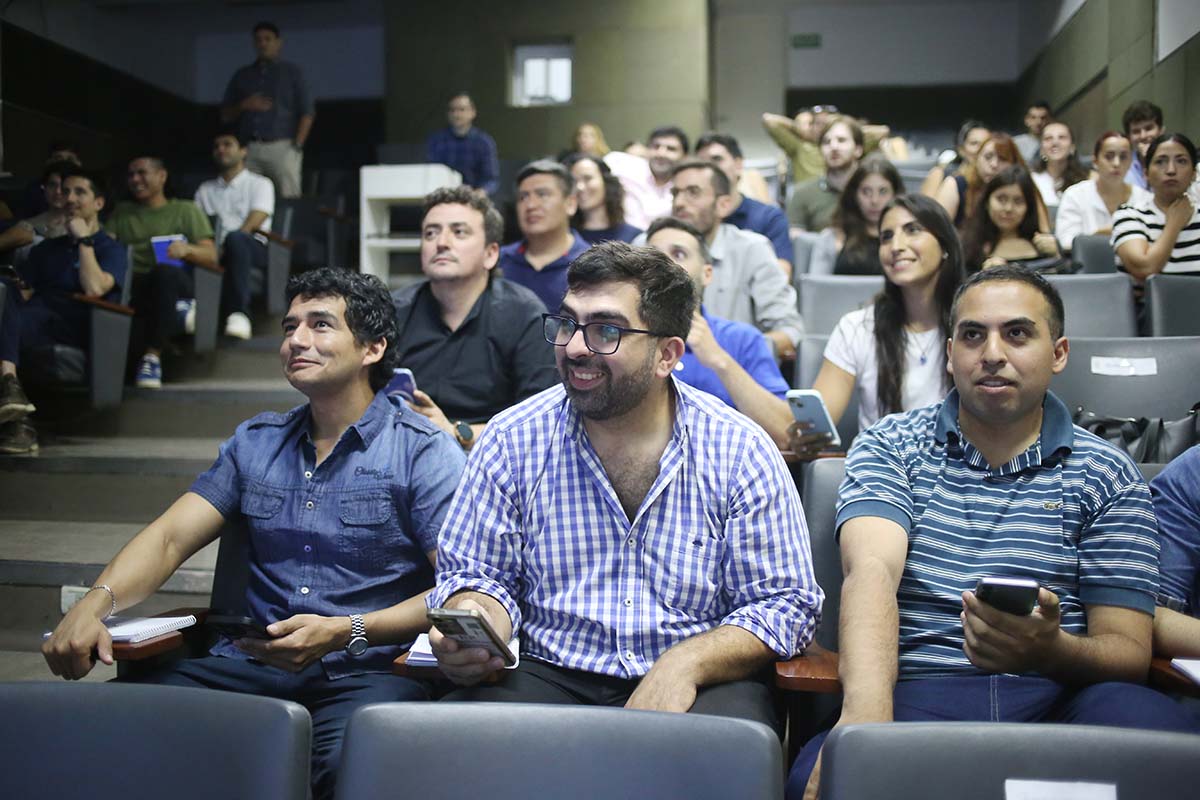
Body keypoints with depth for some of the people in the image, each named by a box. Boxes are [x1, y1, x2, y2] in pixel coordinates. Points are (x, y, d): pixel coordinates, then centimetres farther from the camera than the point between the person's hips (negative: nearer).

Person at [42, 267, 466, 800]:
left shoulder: (425, 451, 1)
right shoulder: (254, 442, 18)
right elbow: (169, 538, 9)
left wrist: (346, 631, -18)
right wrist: (96, 602, -11)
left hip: (367, 671, -3)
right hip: (251, 662, 4)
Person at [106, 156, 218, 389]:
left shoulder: (185, 210, 20)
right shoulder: (121, 211, 31)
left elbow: (211, 257, 7)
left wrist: (187, 249, -14)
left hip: (174, 281, -1)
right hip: (129, 285, 1)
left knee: (164, 271, -40)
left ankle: (153, 355, -34)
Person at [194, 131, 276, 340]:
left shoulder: (260, 184, 12)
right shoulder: (206, 189, 26)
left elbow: (252, 225, -3)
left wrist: (223, 249, -17)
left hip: (254, 249, -3)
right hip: (216, 252, 3)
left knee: (235, 238, -39)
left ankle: (239, 313, -43)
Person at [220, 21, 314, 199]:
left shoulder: (292, 72, 13)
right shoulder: (242, 76, 21)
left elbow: (307, 112, 5)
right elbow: (225, 116, 19)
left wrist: (297, 145, -7)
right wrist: (244, 106, -2)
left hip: (281, 148, -3)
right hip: (249, 150, 3)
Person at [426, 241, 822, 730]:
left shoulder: (741, 451, -3)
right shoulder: (512, 441, 2)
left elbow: (785, 603, -2)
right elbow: (473, 573, 8)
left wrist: (686, 663, -19)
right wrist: (478, 621, -17)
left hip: (699, 686, -1)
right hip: (549, 676, 2)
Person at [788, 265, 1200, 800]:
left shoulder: (1106, 474, 10)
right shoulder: (888, 448, 9)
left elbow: (1128, 651, 5)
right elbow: (872, 569, -10)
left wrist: (1051, 651, -21)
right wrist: (866, 714, -30)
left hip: (1057, 695, 2)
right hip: (915, 695, -2)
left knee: (1140, 714, -33)